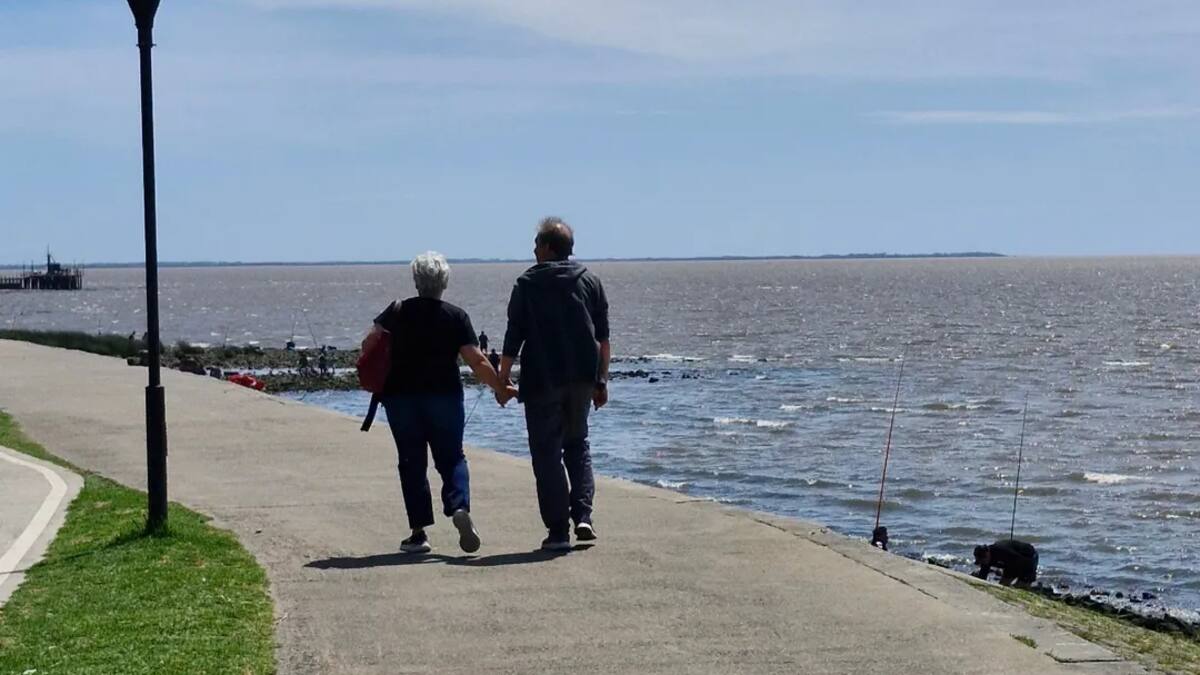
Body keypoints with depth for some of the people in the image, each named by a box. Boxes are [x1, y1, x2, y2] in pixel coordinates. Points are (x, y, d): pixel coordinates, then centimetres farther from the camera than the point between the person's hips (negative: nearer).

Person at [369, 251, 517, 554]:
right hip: (444, 396, -1)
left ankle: (419, 532, 4)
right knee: (451, 458, 9)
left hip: (400, 396, 1)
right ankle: (460, 507, -18)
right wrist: (501, 388, 1)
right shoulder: (456, 317, -2)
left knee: (411, 463, 7)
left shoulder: (397, 312, 1)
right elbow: (477, 362, -7)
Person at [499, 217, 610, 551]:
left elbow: (513, 339, -4)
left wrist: (502, 380, 3)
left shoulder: (527, 285, -2)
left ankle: (558, 530, 1)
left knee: (547, 453, 3)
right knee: (577, 444, 19)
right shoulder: (590, 281, 8)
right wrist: (602, 381, 13)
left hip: (542, 380, -3)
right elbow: (603, 337, 7)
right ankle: (583, 515, 3)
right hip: (583, 377, 3)